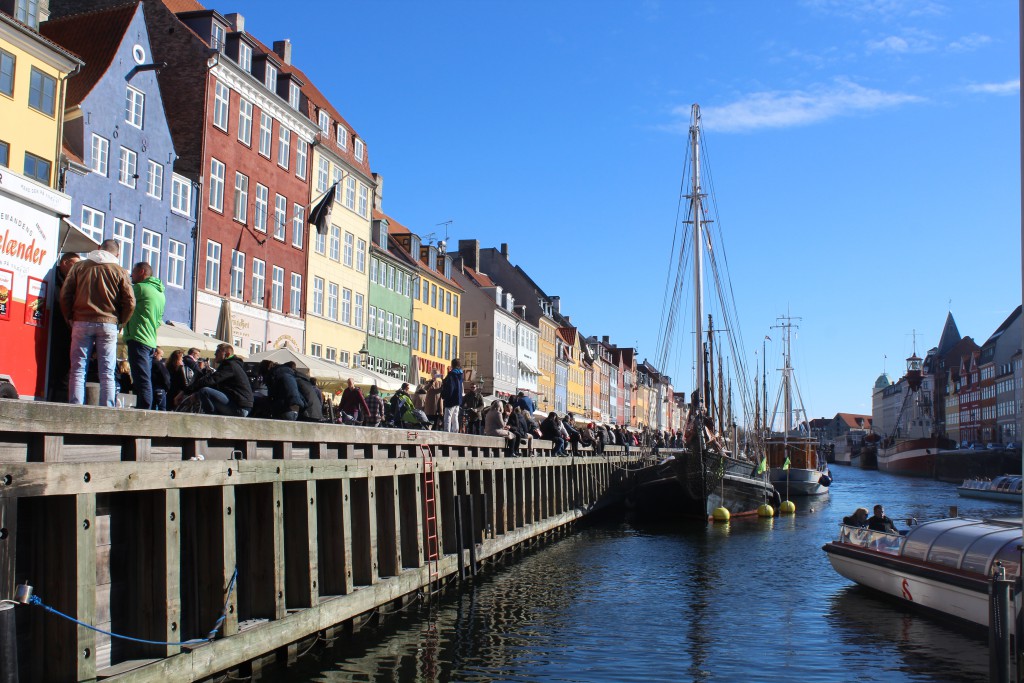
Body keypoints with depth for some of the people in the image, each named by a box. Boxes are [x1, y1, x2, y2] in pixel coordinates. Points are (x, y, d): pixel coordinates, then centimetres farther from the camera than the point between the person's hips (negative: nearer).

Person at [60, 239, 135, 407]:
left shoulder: (79, 266, 7)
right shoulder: (119, 271, 3)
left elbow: (65, 295, 3)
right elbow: (130, 302, -4)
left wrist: (70, 318, 13)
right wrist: (119, 322, 9)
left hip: (81, 322, 1)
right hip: (108, 324, -1)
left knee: (78, 369, 3)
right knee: (107, 373, 1)